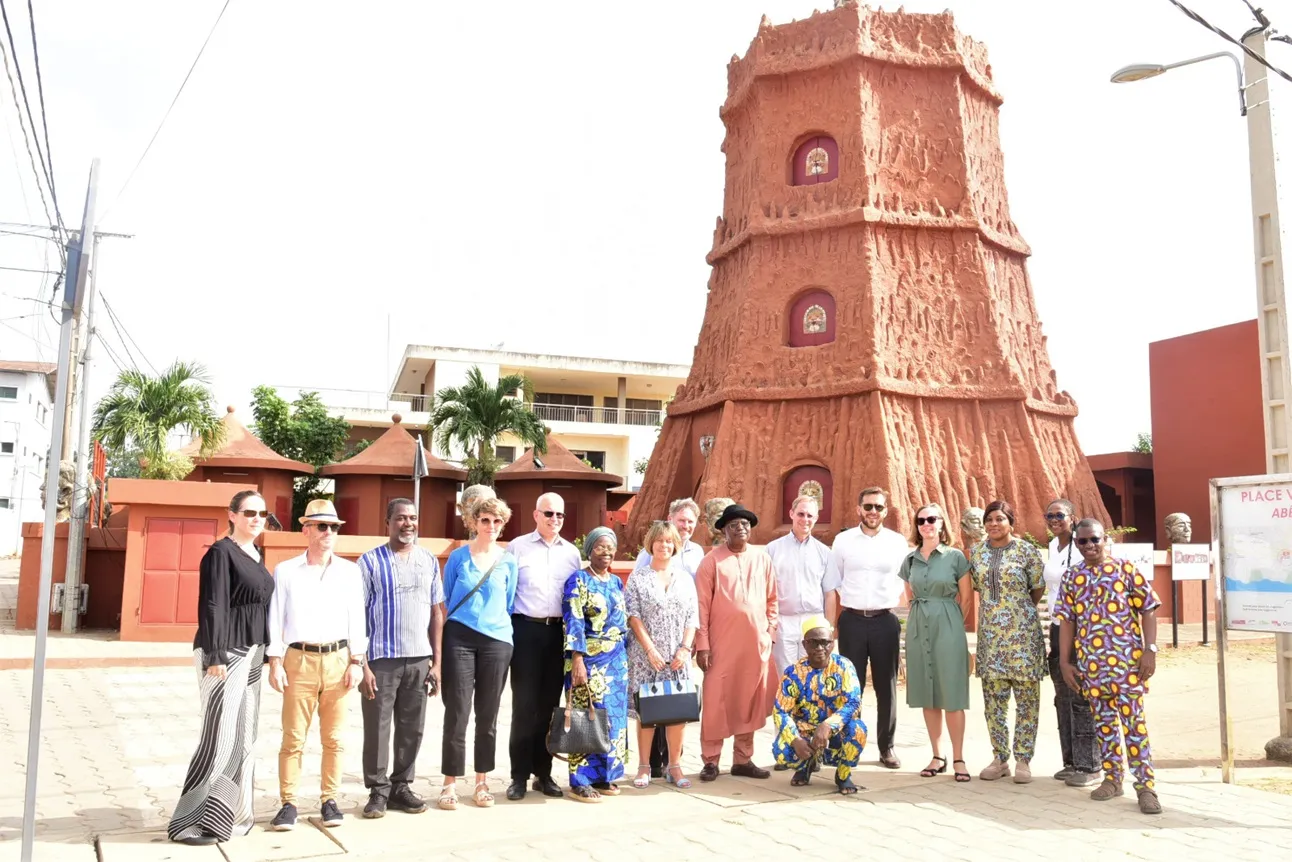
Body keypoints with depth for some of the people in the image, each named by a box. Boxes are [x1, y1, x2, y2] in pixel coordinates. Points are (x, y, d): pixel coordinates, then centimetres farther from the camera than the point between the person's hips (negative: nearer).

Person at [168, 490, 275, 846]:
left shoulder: (255, 555, 13)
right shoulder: (221, 553, -11)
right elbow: (211, 607, -17)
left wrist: (263, 654, 15)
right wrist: (215, 656, -22)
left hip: (251, 654, 9)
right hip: (225, 654, -9)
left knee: (244, 737, 11)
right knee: (221, 738, -7)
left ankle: (230, 813, 19)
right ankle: (189, 820, 2)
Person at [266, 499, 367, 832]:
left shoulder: (350, 571, 6)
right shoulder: (285, 571, 2)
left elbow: (356, 618, 6)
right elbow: (275, 619, 1)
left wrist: (356, 661, 1)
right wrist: (275, 662, -4)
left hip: (338, 660, 2)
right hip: (299, 660, -1)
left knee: (334, 738, 7)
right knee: (293, 738, 1)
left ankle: (329, 800, 16)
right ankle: (288, 804, 9)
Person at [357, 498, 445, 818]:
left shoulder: (429, 560, 9)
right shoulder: (370, 561, -2)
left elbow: (436, 612, 12)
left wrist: (436, 660, 7)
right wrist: (361, 664, -10)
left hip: (419, 659, 4)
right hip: (381, 659, -3)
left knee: (412, 729, 9)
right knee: (377, 728, 2)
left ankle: (401, 786, 21)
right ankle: (378, 791, 13)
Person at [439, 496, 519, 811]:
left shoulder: (508, 561, 7)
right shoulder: (458, 557, 2)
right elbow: (444, 600, 7)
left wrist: (502, 628, 10)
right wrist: (440, 640, 5)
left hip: (496, 640, 2)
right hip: (459, 638, -2)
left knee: (488, 715, 7)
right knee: (457, 713, -2)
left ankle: (482, 782, 18)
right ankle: (450, 783, 7)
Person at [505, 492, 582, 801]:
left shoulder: (572, 552, 11)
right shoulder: (518, 547, 1)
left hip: (559, 631, 3)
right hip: (526, 629, -3)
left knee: (549, 703, 9)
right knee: (524, 704, -1)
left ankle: (543, 772, 18)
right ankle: (519, 775, 7)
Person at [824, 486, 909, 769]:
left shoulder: (898, 542, 4)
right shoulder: (843, 541, 3)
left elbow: (904, 587, 7)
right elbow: (832, 588, 4)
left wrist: (904, 623, 1)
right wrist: (831, 628, 1)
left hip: (886, 621, 1)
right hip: (852, 620, -1)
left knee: (886, 687, 8)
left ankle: (886, 748, 19)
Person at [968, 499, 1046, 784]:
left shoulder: (1026, 550, -3)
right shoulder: (977, 552, 7)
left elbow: (1039, 588, 3)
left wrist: (1019, 610, 10)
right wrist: (995, 608, 11)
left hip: (1022, 631, -4)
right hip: (989, 633, 4)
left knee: (1026, 697, 1)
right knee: (993, 699, 7)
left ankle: (1023, 760, 11)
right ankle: (1000, 758, 17)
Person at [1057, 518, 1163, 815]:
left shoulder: (1126, 569, -1)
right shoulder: (1071, 578, 7)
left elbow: (1148, 609, 0)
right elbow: (1067, 621, 9)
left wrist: (1150, 649, -8)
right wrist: (1065, 661, 6)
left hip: (1127, 660, -3)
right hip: (1090, 664, 3)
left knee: (1134, 722, -3)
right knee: (1103, 721, 11)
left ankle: (1145, 786, 2)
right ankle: (1113, 778, 22)